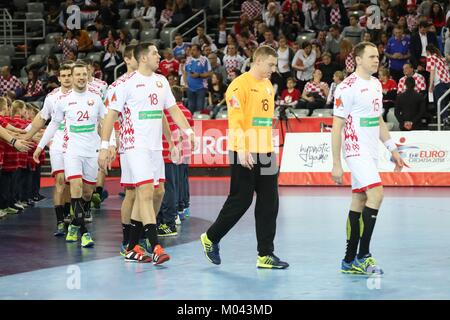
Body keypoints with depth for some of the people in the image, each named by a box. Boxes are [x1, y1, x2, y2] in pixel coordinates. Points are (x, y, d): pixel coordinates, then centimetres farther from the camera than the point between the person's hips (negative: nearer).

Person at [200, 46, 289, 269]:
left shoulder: (268, 85, 15)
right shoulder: (240, 85, -10)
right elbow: (235, 120, -17)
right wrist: (242, 150, -24)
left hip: (265, 152, 8)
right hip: (245, 154, -8)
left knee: (269, 203, 4)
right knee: (240, 200, -1)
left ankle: (265, 255, 7)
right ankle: (211, 238, 19)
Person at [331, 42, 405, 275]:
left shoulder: (376, 84, 13)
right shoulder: (347, 87, -13)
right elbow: (337, 127, -13)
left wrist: (393, 149, 19)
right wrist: (336, 164, -14)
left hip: (371, 153, 8)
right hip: (356, 151, -8)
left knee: (358, 202, 9)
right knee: (376, 194, -20)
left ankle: (350, 261, 14)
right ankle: (363, 256, -14)